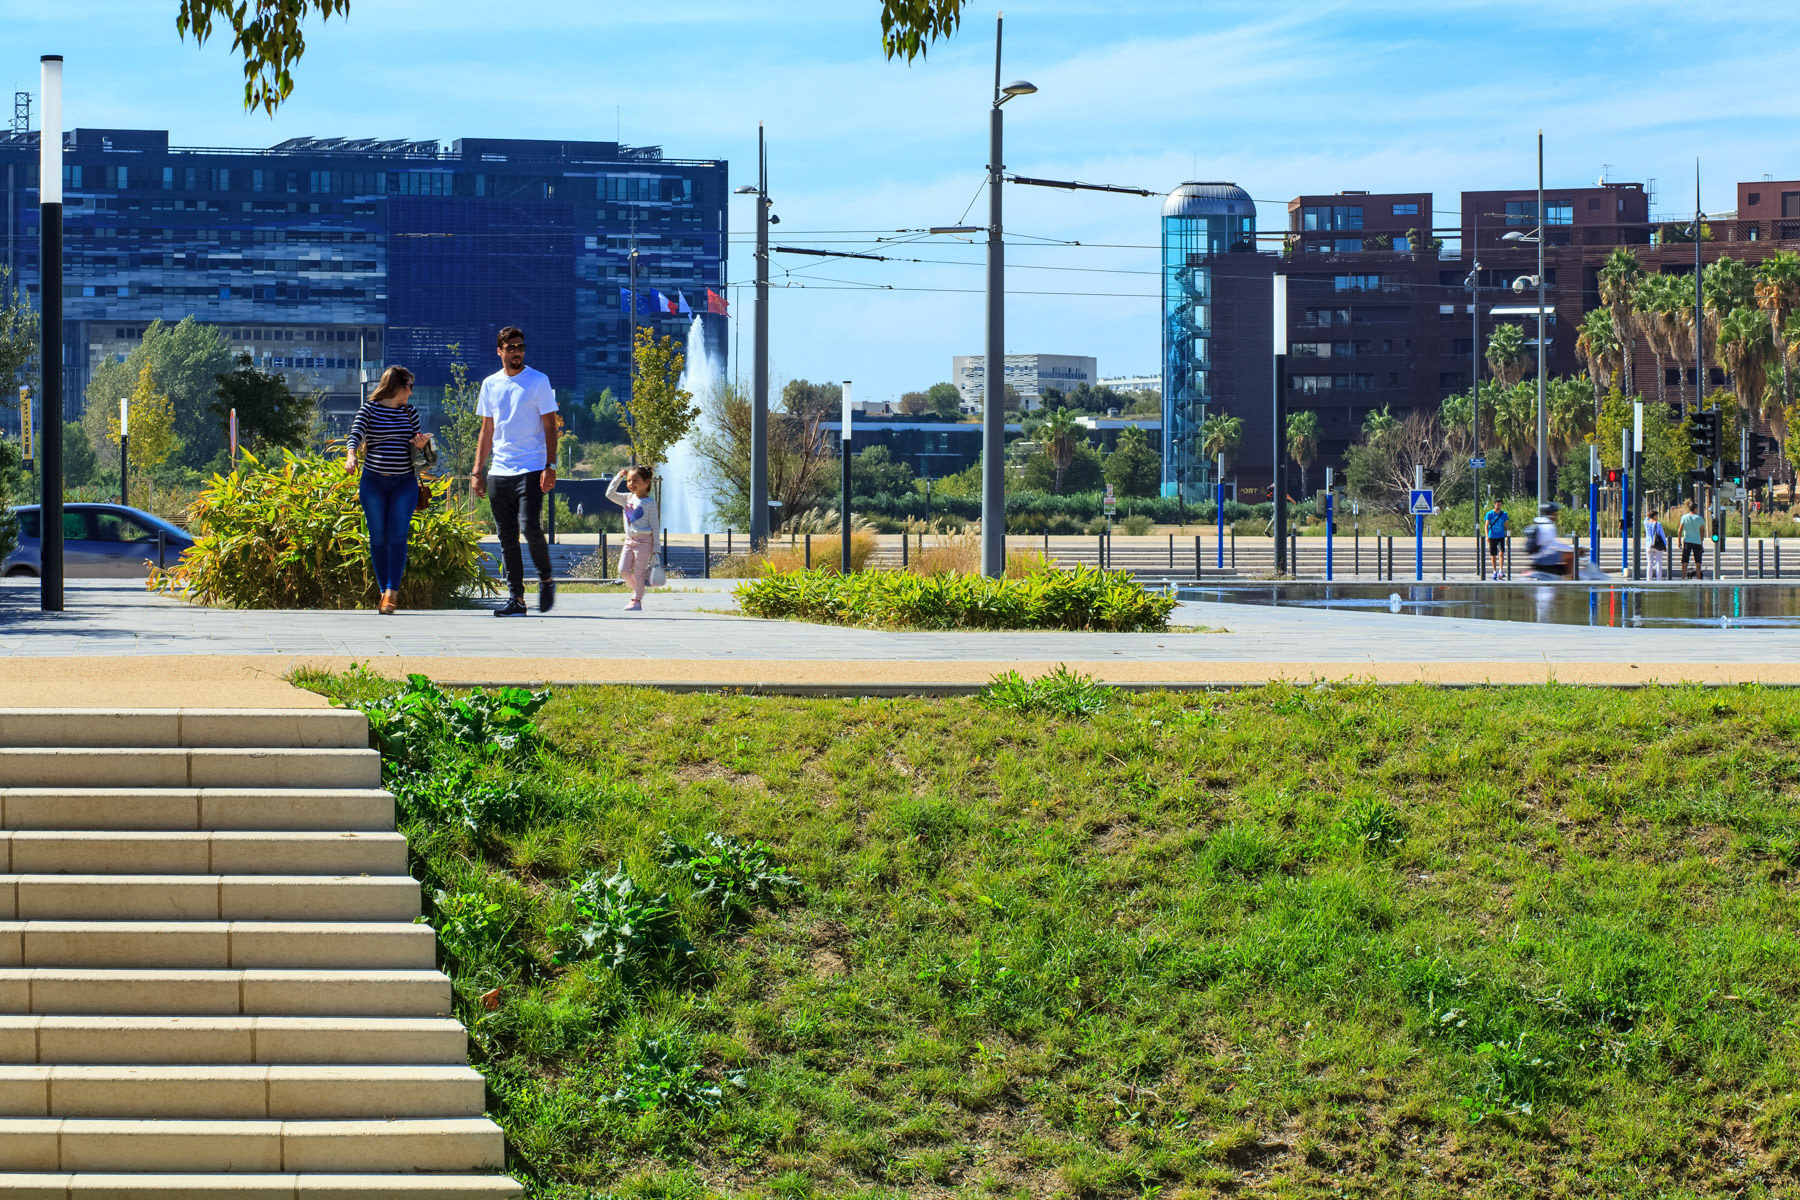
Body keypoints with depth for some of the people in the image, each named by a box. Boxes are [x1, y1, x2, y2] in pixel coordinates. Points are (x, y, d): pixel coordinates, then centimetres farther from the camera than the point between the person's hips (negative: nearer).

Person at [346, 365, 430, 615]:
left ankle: (392, 593, -16)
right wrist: (352, 454, -34)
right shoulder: (369, 409, 1)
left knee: (398, 536, -11)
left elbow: (417, 443, 18)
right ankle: (384, 591, 11)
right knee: (378, 538, 0)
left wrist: (421, 444, -7)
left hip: (405, 483, 2)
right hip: (373, 482, -2)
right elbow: (356, 432, -14)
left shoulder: (410, 412, 13)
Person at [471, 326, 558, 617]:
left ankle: (546, 579, 9)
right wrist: (477, 471, 11)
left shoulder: (538, 382, 1)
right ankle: (515, 598, 6)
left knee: (531, 527, -15)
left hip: (531, 470, -4)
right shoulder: (490, 384, 13)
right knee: (507, 537, 3)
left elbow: (550, 427, -1)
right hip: (498, 472, 4)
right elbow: (486, 432, 17)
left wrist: (550, 466, -11)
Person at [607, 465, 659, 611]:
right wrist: (618, 477, 3)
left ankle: (636, 600, 8)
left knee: (638, 572, -2)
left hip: (644, 541, -6)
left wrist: (655, 548, -8)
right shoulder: (628, 498, 11)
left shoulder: (650, 502, -6)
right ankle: (637, 589, 22)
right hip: (629, 540, 6)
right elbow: (610, 494, 10)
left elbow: (654, 526, -6)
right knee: (623, 570, -1)